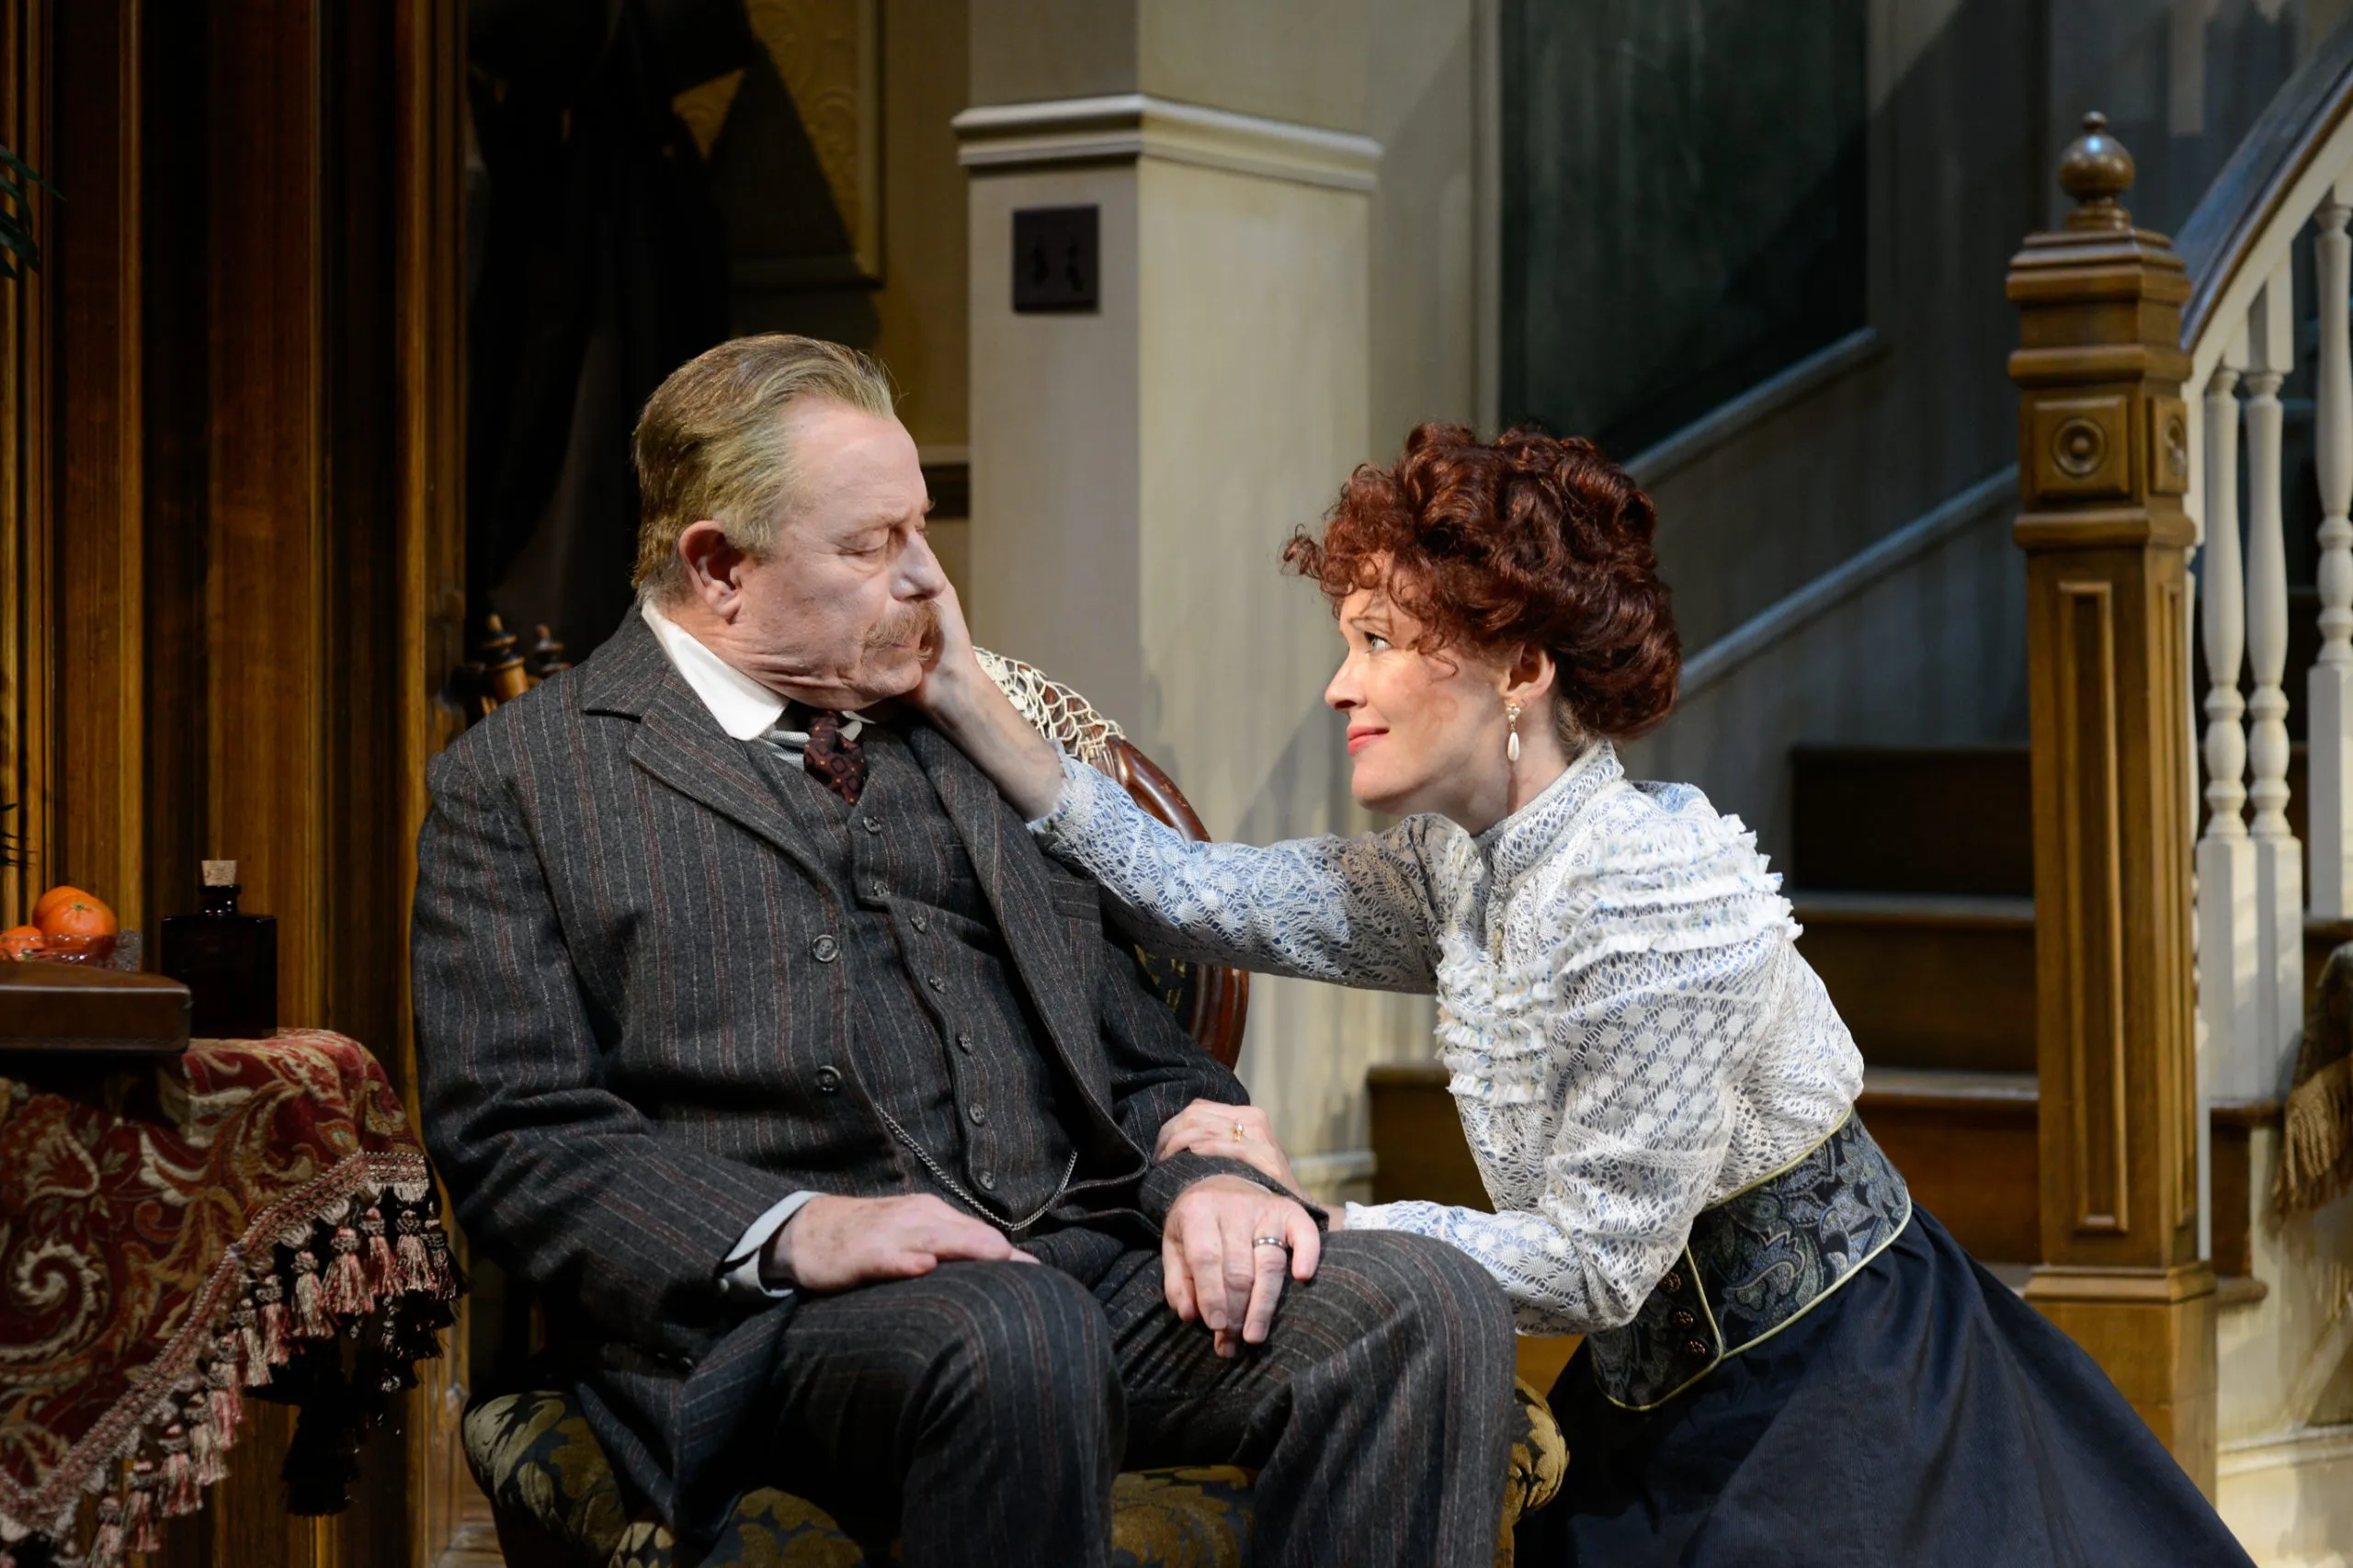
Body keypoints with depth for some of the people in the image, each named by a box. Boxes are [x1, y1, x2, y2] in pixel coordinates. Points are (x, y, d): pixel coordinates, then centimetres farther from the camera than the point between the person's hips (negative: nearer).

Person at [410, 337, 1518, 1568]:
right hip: (784, 1317, -5)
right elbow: (510, 1132, -1)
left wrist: (1213, 1177, -1)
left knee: (1429, 1303, -23)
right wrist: (795, 1231, -17)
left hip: (1086, 1260, 5)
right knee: (1016, 1338, -40)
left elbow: (1137, 1052, 23)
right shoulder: (518, 783, 9)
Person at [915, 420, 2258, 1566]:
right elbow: (1209, 898, -1)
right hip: (1662, 1393, 8)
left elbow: (1593, 1261, -24)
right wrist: (970, 701, -5)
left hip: (1839, 1395, -8)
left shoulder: (1660, 905, -26)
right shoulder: (1461, 867, 0)